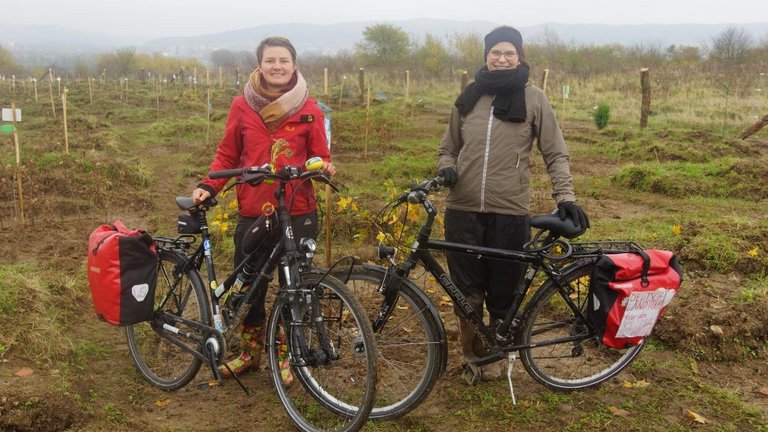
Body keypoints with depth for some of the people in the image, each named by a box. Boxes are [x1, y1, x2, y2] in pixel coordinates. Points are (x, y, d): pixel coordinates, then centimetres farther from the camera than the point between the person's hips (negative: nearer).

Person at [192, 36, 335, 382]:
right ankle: (250, 353, 31)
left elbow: (319, 157, 7)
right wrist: (208, 186, -6)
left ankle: (285, 354, 27)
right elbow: (227, 155, 8)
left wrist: (324, 168, -15)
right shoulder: (242, 106, 2)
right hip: (252, 214, 1)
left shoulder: (309, 110, 1)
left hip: (298, 214, -1)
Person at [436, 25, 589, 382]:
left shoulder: (533, 99, 1)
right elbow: (448, 148, 18)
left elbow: (555, 154, 3)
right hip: (463, 209, 2)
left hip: (510, 212, -2)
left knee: (503, 293, 9)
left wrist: (566, 197, -10)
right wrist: (446, 169, -4)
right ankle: (471, 354, 30)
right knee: (467, 290, 9)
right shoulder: (468, 98, 9)